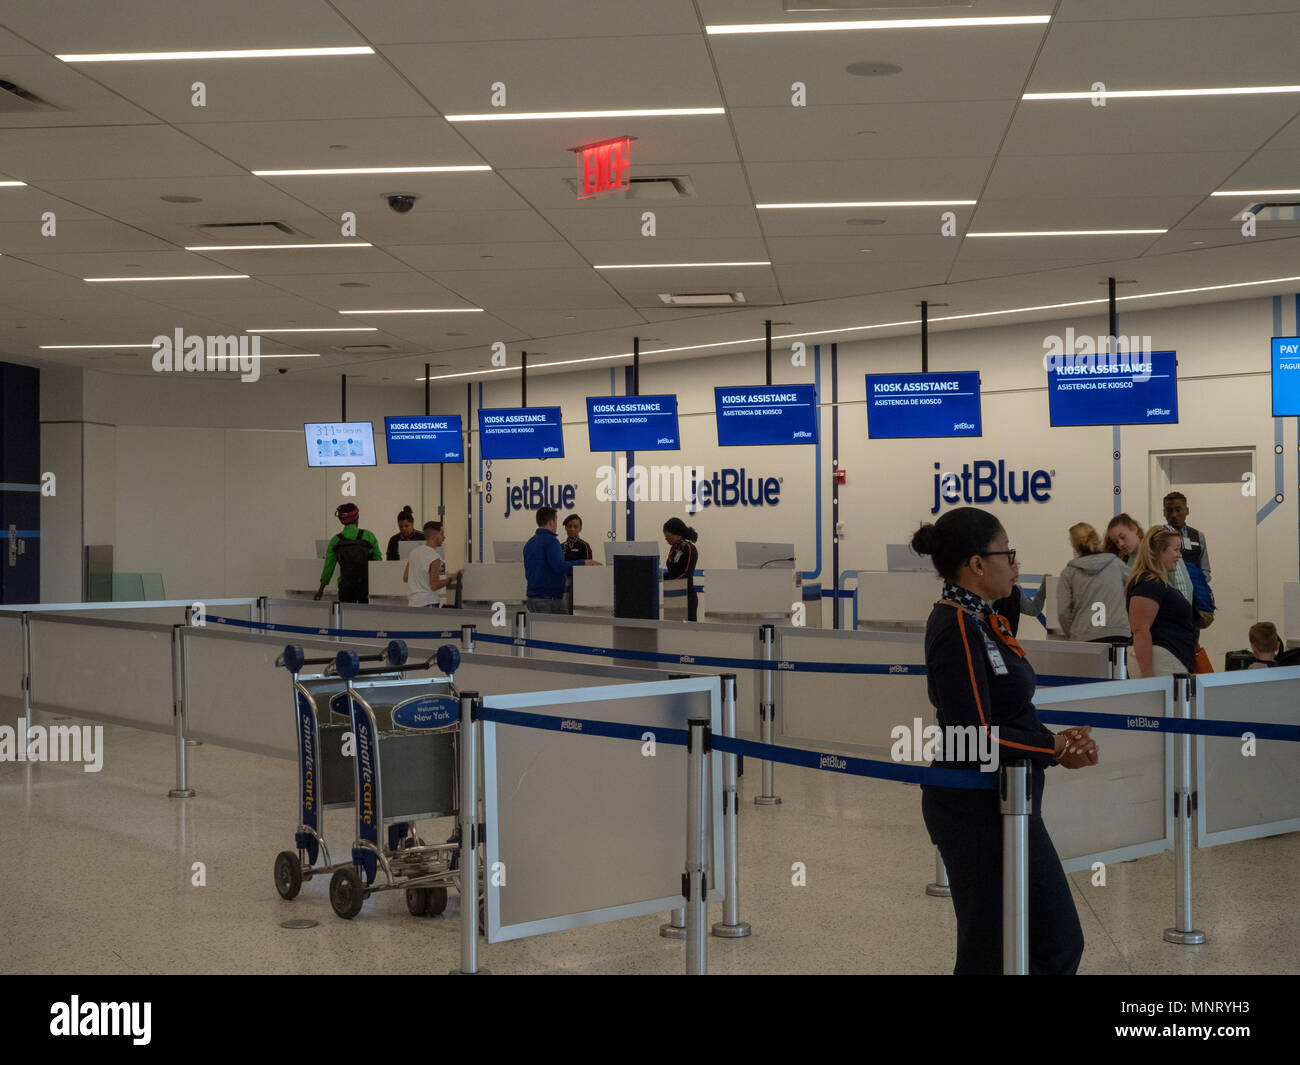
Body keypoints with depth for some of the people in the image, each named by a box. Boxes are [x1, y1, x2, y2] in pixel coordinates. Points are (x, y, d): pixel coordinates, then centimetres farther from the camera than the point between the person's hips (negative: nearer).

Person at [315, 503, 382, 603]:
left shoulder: (335, 540, 1)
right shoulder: (368, 536, -2)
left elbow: (328, 566, 3)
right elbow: (378, 560, 1)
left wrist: (321, 588, 12)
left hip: (346, 587, 1)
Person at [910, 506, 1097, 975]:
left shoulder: (981, 620, 9)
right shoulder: (955, 628, -21)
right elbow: (976, 737, -25)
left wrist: (1060, 738, -4)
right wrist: (1055, 747, -13)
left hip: (1006, 802, 10)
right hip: (975, 810, -10)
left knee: (1059, 943, 17)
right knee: (990, 953, 4)